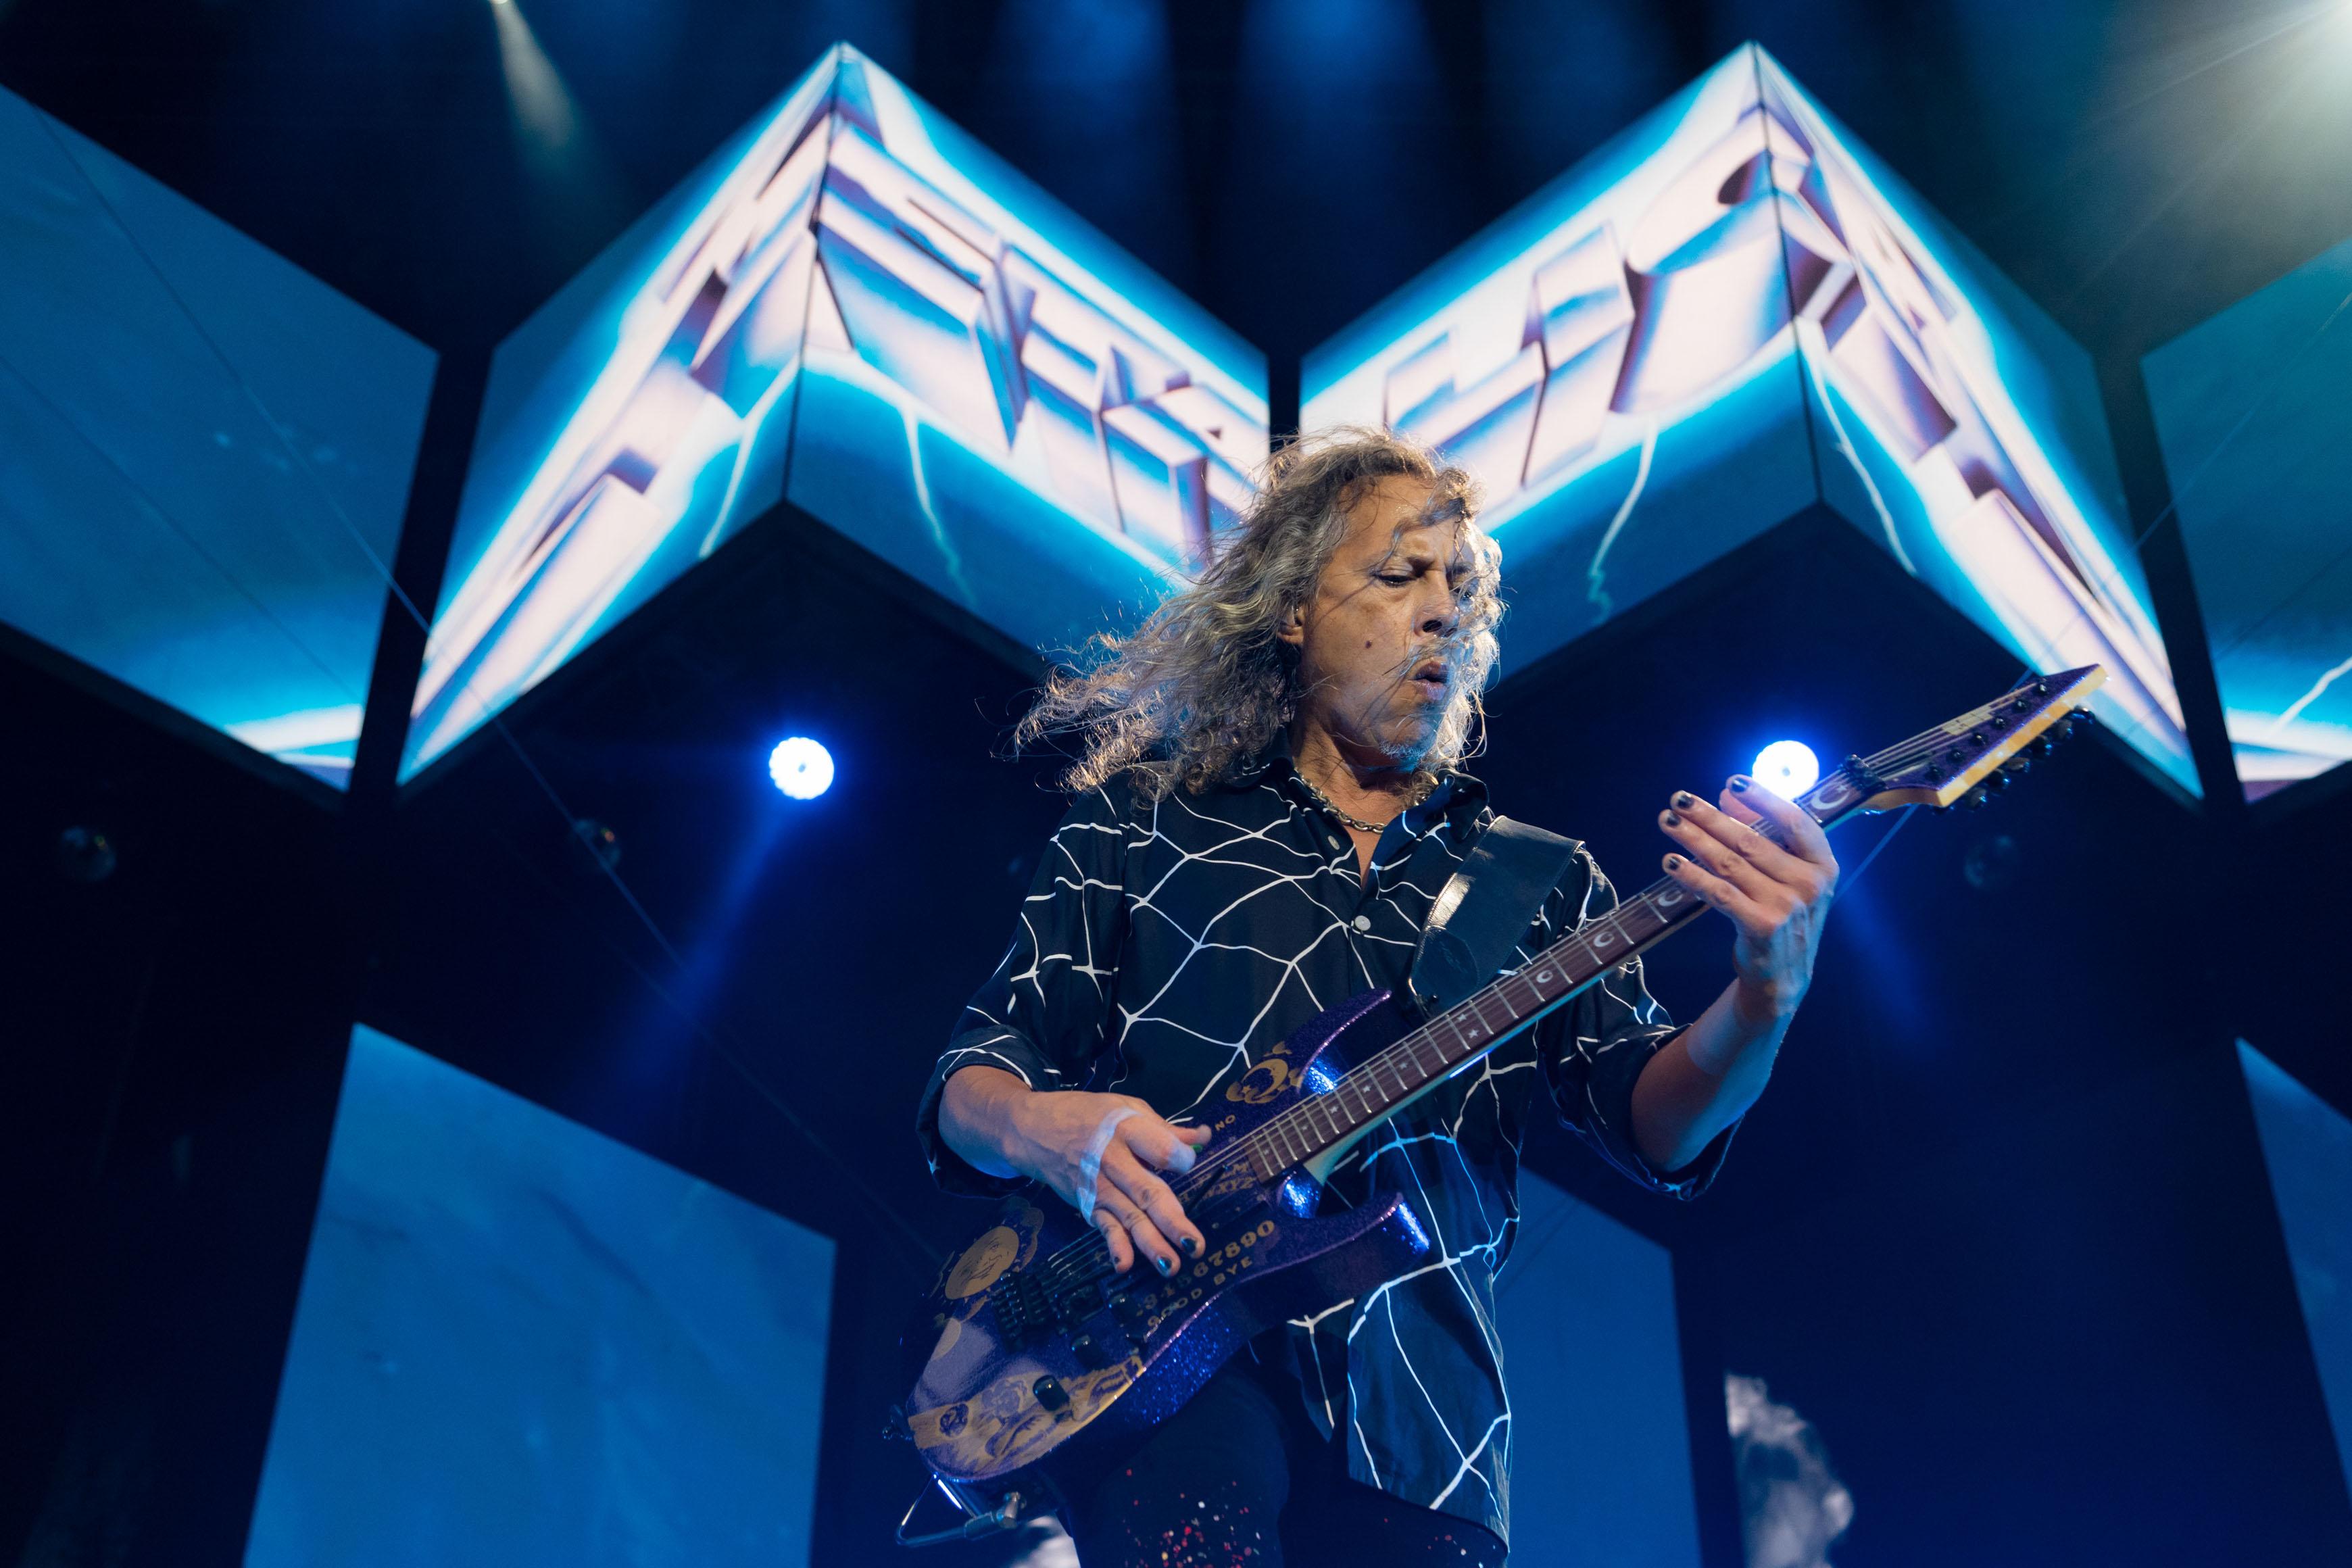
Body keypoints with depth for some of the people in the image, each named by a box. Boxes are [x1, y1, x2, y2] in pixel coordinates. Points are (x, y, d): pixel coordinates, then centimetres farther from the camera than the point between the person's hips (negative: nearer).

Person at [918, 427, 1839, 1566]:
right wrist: (1039, 1127, -14)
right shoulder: (1140, 821, 13)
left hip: (1417, 1404, 3)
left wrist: (1766, 994, -19)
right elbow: (967, 1082, 10)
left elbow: (1653, 1128, 3)